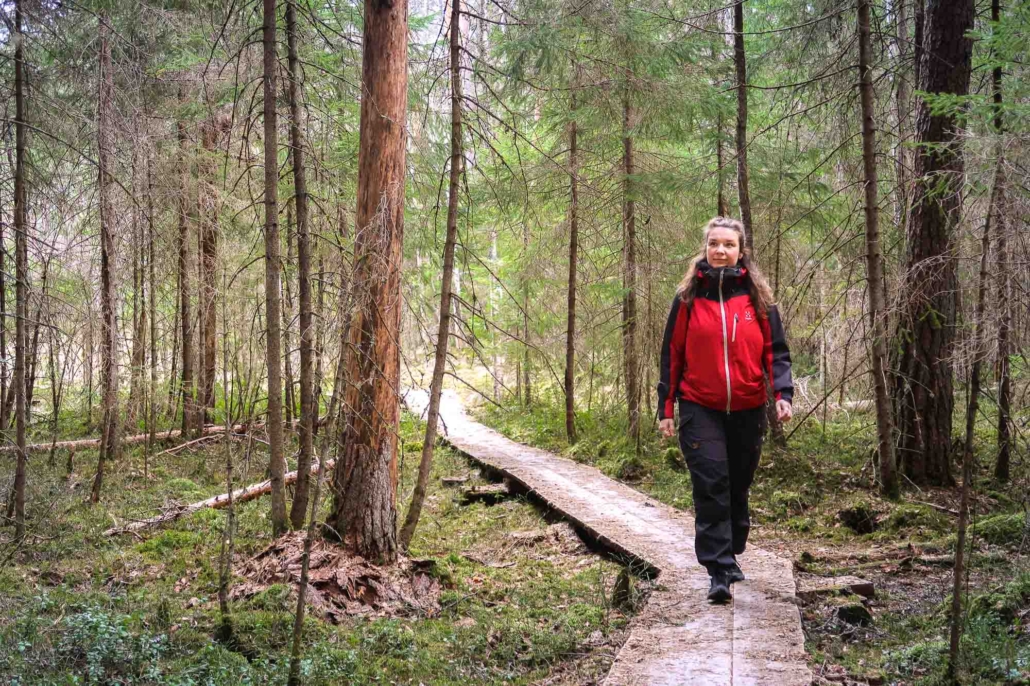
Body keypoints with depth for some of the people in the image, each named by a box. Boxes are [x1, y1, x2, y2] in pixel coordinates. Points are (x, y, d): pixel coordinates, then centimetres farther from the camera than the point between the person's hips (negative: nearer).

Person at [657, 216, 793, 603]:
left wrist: (783, 393, -12)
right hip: (700, 409, -2)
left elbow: (775, 350, 4)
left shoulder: (757, 296, 4)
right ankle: (719, 571, -9)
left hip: (748, 410, 2)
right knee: (711, 488, -10)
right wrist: (666, 408, 1)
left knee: (738, 488, 12)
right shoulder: (689, 297, 2)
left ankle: (731, 554, 30)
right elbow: (672, 354, 4)